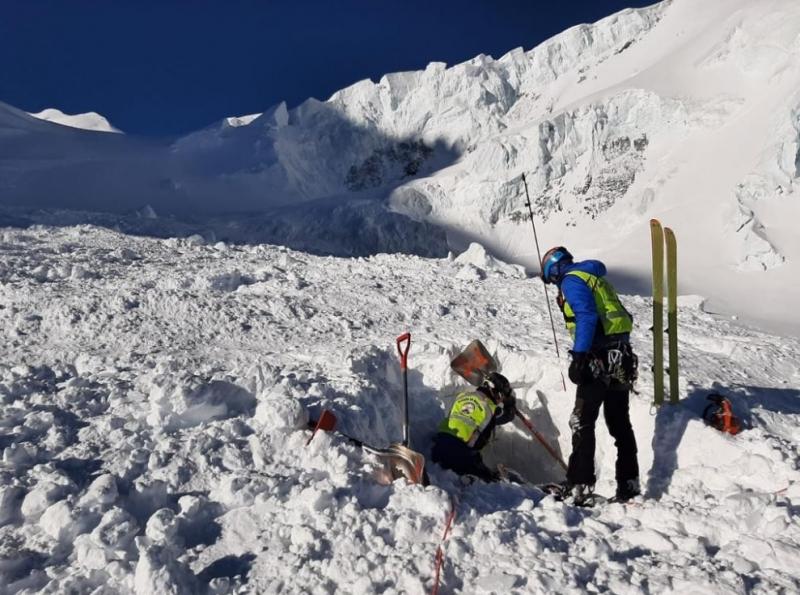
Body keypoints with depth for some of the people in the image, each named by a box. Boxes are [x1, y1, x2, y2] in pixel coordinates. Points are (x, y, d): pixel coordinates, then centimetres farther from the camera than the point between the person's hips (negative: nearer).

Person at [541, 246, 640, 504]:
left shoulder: (571, 280, -5)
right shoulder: (595, 278, 22)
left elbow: (586, 317, -20)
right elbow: (622, 317, 21)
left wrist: (578, 357, -23)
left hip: (599, 359, -9)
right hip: (621, 358, 9)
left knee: (582, 423, -4)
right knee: (620, 423, 14)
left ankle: (580, 486, -2)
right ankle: (629, 483, 19)